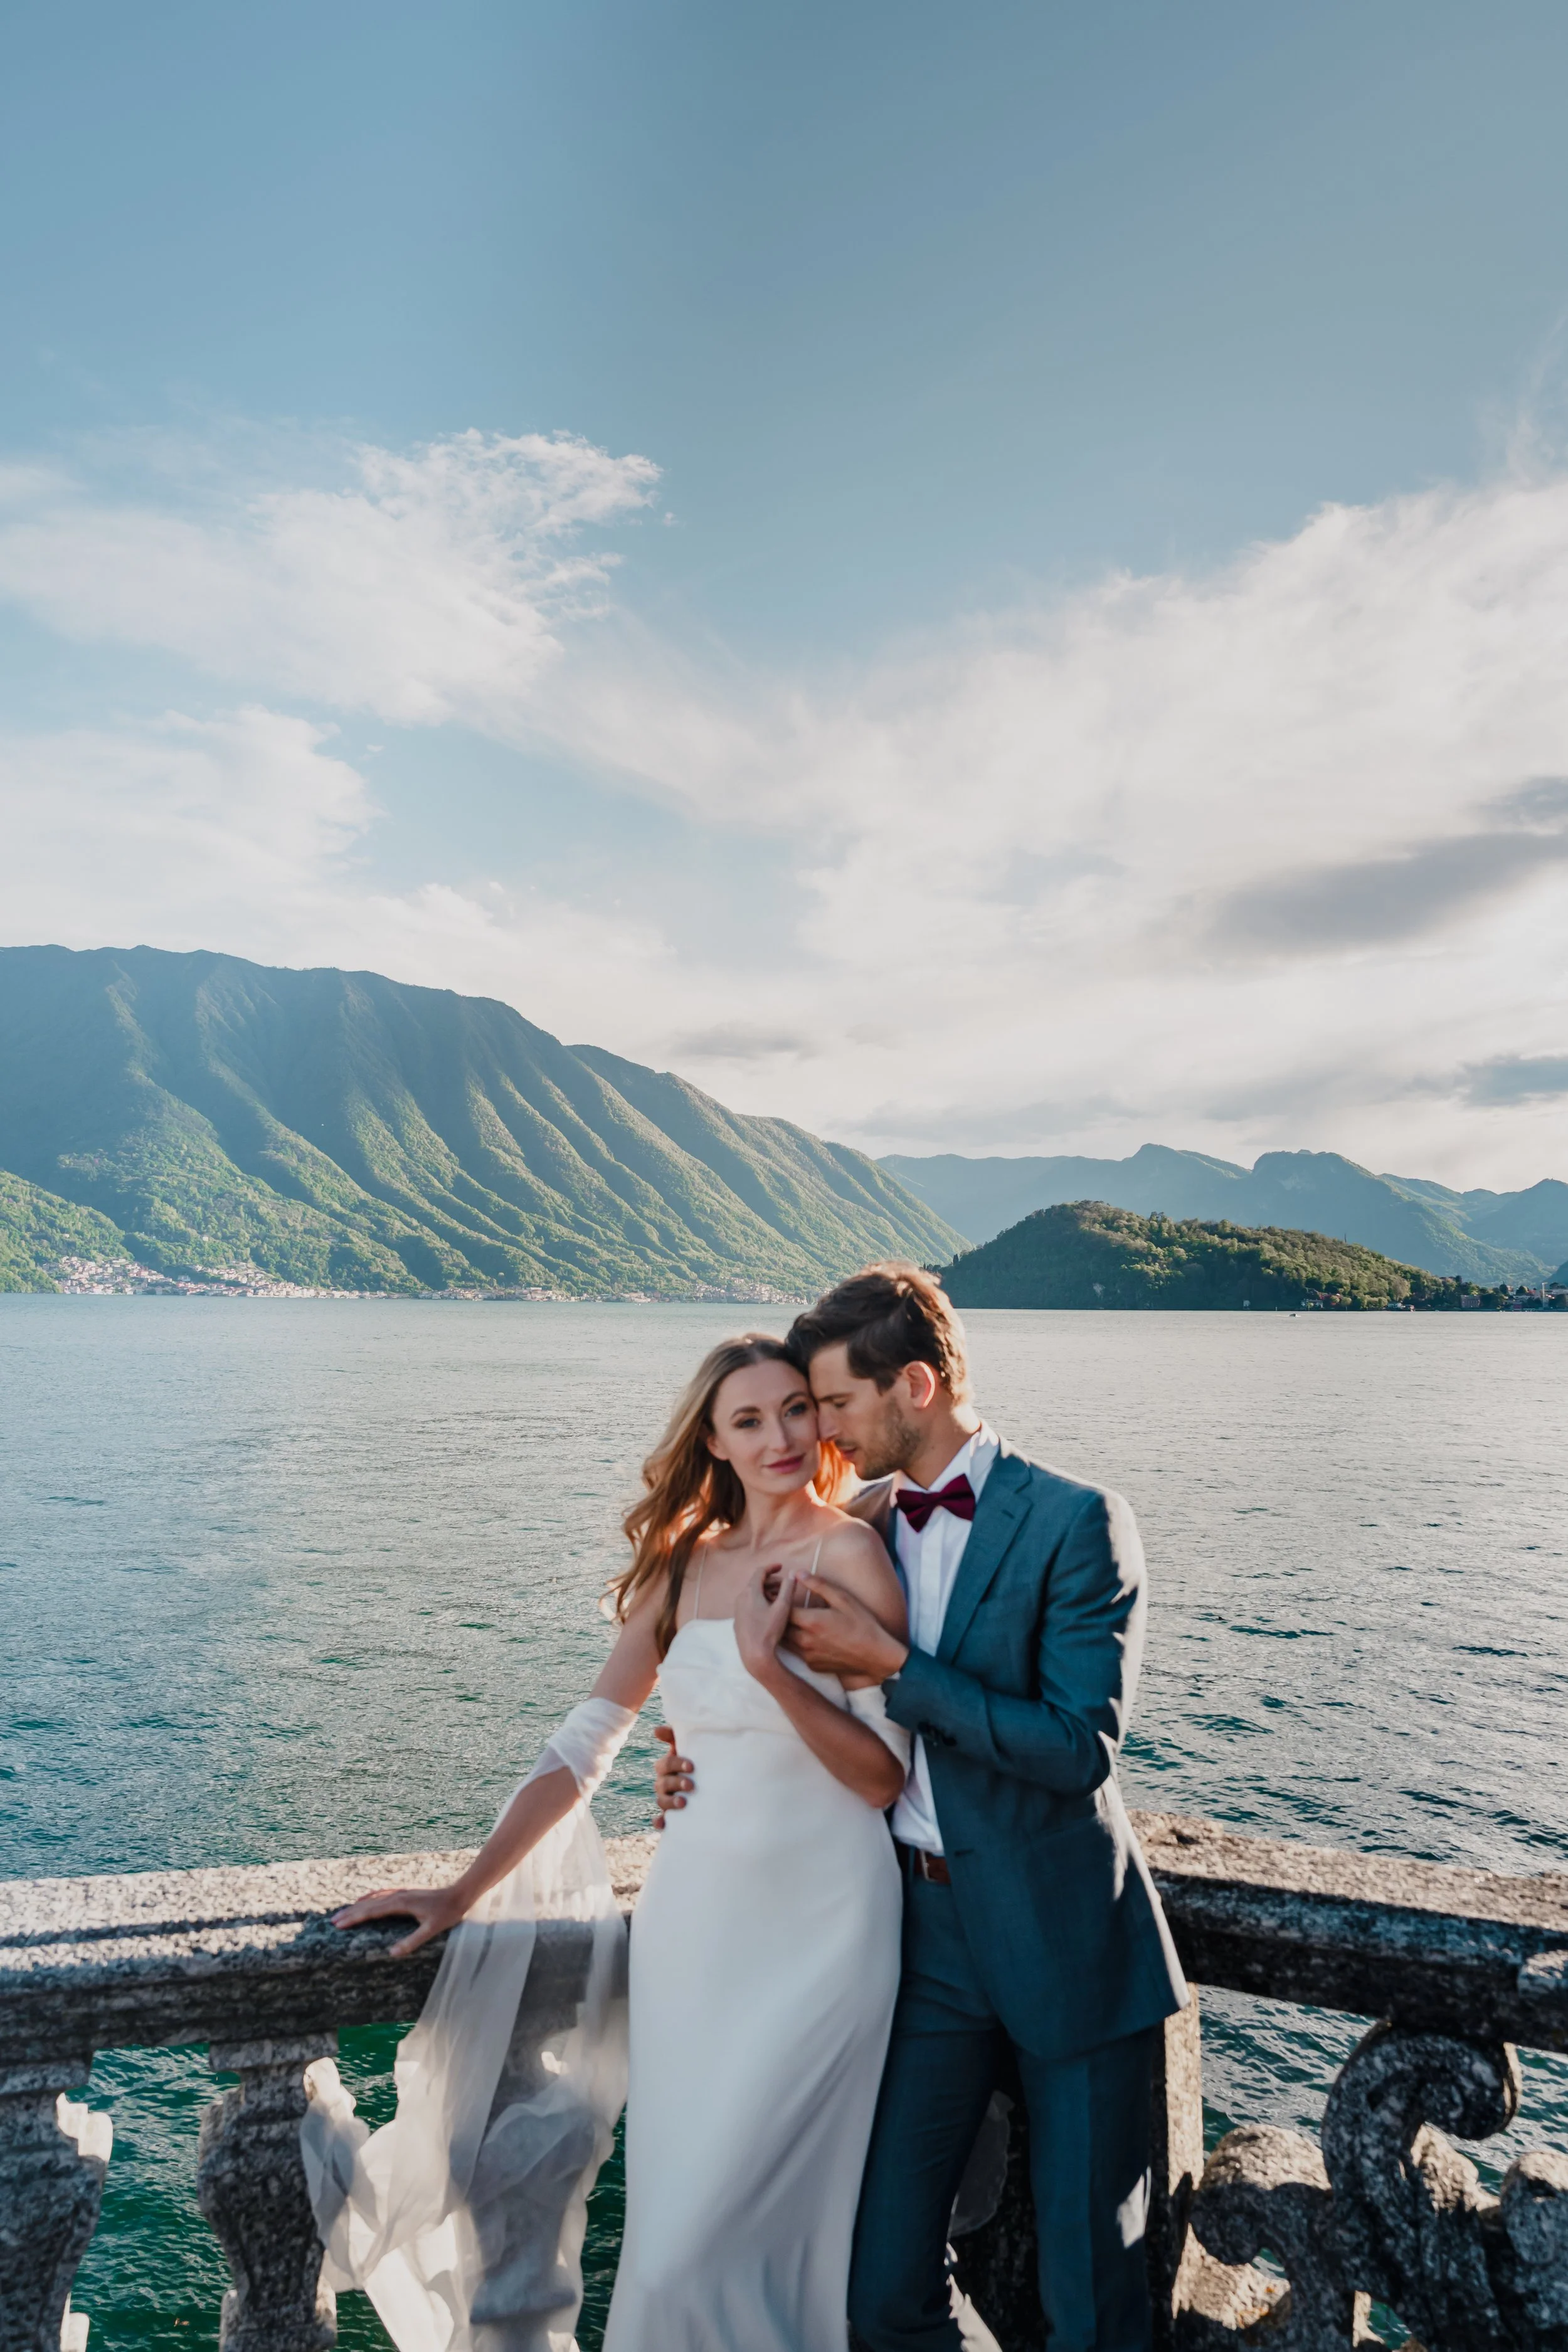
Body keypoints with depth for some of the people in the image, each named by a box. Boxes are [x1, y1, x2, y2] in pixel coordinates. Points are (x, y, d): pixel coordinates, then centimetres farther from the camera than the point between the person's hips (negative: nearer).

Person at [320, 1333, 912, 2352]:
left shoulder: (848, 1555, -11)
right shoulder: (680, 1567, 5)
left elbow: (885, 1777, -12)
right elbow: (581, 1750, 8)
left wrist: (770, 1666, -24)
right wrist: (464, 1892, 7)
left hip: (816, 1927, -5)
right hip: (694, 1917, 5)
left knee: (757, 2219, 2)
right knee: (675, 2212, 13)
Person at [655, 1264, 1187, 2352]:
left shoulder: (1074, 1521, -14)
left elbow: (1078, 1747, -21)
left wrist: (893, 1661, -21)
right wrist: (720, 1767, 2)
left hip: (1065, 1943, -5)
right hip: (929, 1934, 5)